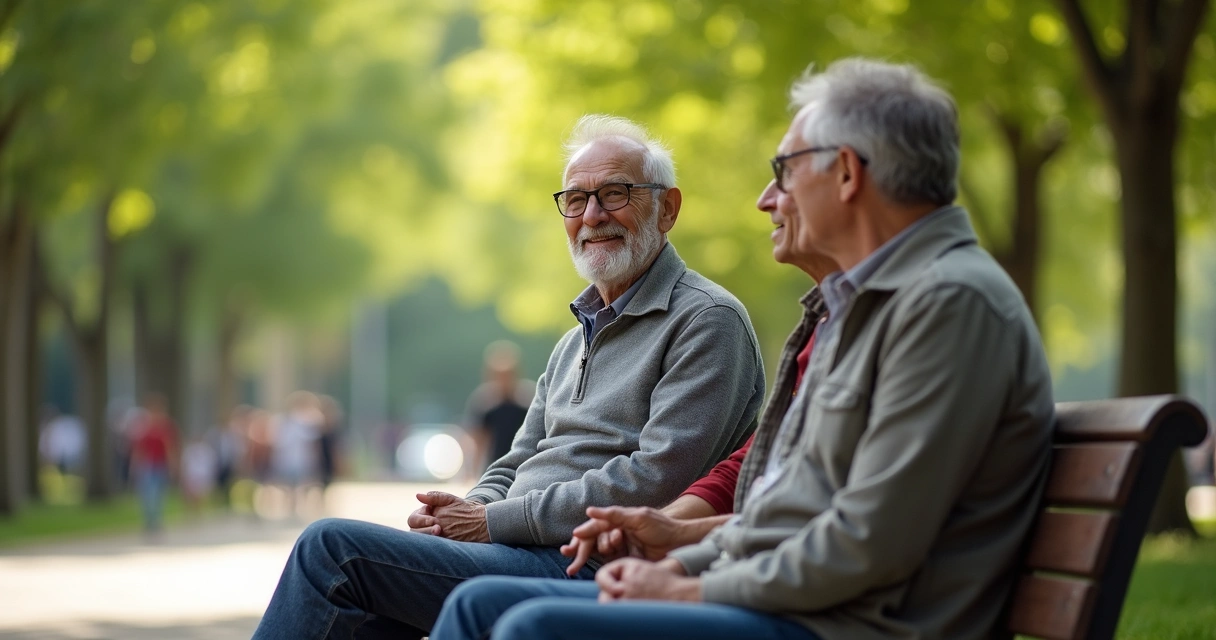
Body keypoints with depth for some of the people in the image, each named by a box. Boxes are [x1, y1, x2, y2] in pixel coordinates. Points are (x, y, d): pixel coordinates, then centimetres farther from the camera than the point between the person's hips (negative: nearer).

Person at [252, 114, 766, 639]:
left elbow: (655, 482, -16)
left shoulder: (707, 321, -5)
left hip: (589, 567, -9)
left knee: (335, 547, -17)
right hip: (527, 551, 9)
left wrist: (495, 521, -12)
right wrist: (467, 510, -1)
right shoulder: (576, 341, 25)